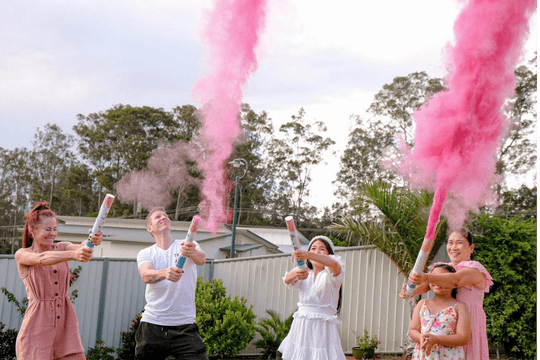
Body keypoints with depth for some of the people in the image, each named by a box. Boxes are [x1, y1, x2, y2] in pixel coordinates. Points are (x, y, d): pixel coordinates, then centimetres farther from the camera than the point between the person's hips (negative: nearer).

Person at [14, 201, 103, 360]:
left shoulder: (62, 248, 8)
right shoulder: (22, 255, -3)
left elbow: (80, 247, -14)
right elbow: (42, 259, -25)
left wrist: (93, 240, -38)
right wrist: (73, 254, -43)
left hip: (65, 322, 4)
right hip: (38, 326, -3)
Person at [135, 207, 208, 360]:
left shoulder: (188, 245, 6)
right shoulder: (145, 253, 6)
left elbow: (201, 260, -16)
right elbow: (146, 276, -14)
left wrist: (193, 253, -40)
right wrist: (164, 273, -37)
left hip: (185, 325, -1)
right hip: (152, 325, 1)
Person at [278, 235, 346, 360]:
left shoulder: (330, 275, -1)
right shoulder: (305, 273, 13)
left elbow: (335, 264, -26)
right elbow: (287, 280, -7)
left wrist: (307, 255, -42)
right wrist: (296, 274, -33)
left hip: (323, 328, -4)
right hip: (301, 326, 4)